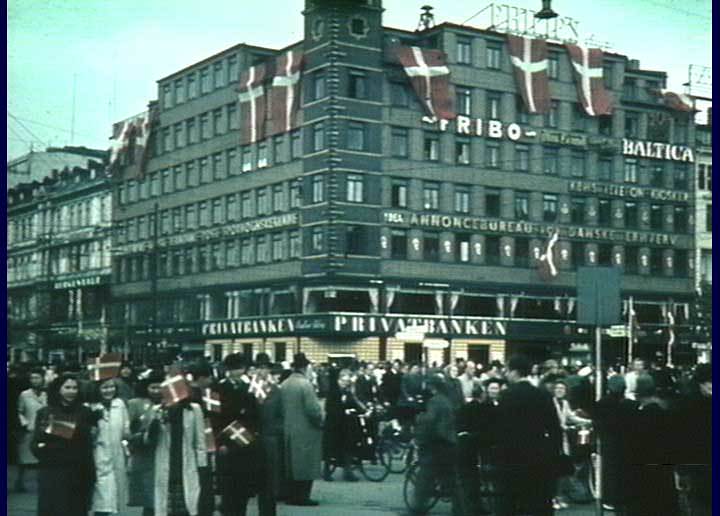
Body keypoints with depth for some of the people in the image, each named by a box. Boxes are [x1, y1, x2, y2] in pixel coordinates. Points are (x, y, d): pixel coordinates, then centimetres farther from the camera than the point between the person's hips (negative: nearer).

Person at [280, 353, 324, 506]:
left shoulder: (284, 384, 4)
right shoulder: (305, 384, -16)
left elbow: (280, 407, 7)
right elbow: (313, 409, -19)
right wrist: (320, 422, -2)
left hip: (288, 430, 7)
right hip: (306, 431, -7)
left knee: (292, 464, 14)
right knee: (306, 464, 1)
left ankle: (292, 496, 19)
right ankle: (302, 496, 2)